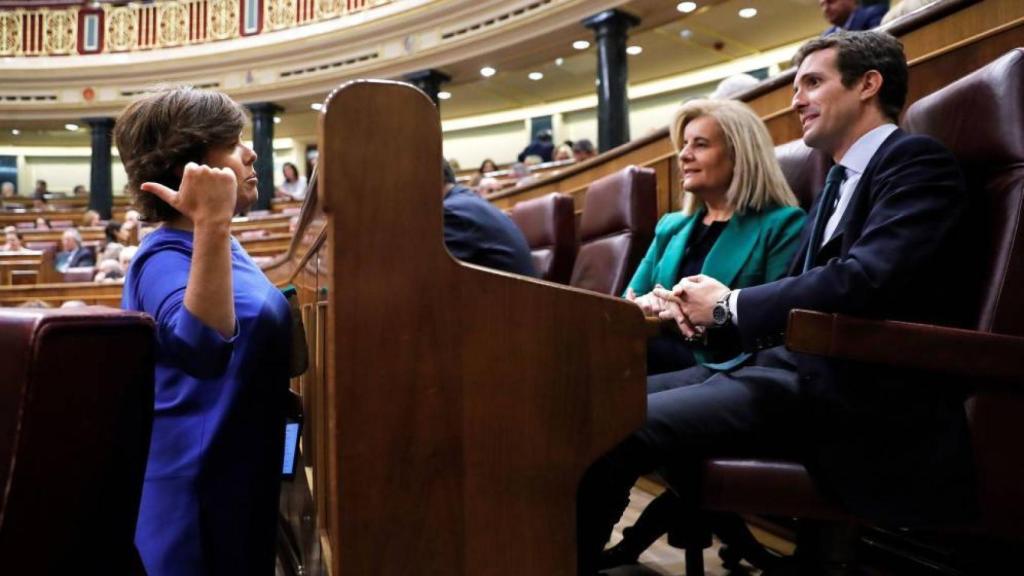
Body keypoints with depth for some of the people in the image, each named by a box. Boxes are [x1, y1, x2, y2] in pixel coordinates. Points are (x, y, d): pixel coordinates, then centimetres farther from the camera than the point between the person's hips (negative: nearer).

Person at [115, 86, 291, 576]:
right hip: (192, 489, -9)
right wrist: (212, 225, -45)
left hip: (240, 473, 10)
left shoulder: (216, 244, 8)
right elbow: (204, 346, -43)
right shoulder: (165, 257, -21)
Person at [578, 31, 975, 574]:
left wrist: (731, 305, -10)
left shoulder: (916, 162, -5)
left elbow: (863, 282, -22)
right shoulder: (840, 181, 24)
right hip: (800, 365, 9)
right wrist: (711, 305, -2)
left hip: (857, 391, -9)